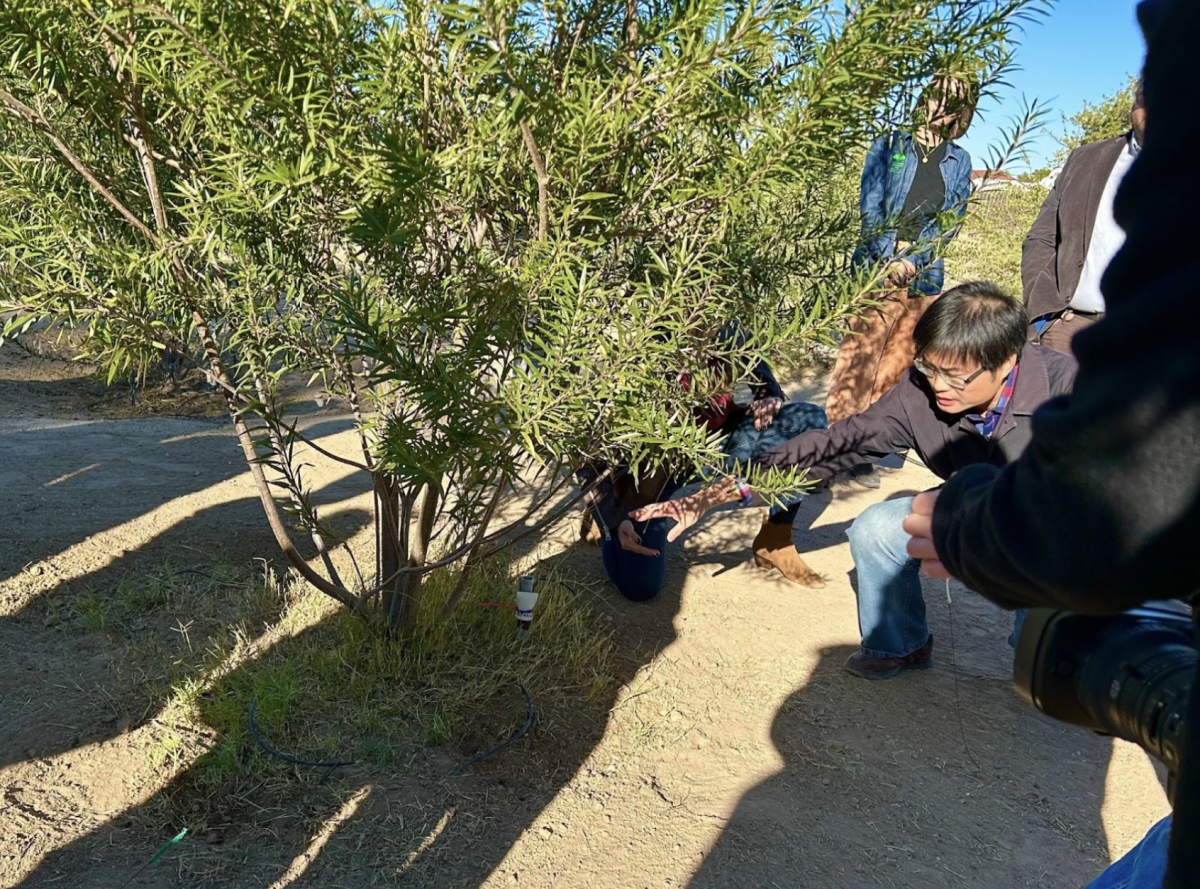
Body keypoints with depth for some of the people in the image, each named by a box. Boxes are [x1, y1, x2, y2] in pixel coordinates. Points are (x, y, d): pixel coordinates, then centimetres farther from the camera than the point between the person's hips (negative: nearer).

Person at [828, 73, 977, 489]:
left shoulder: (959, 162, 12)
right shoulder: (889, 147, 6)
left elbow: (950, 220, 3)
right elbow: (869, 207, -2)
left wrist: (912, 259, -14)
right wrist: (890, 259, -15)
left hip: (925, 277, 3)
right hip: (876, 268, -3)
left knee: (894, 368, 4)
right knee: (857, 359, -11)